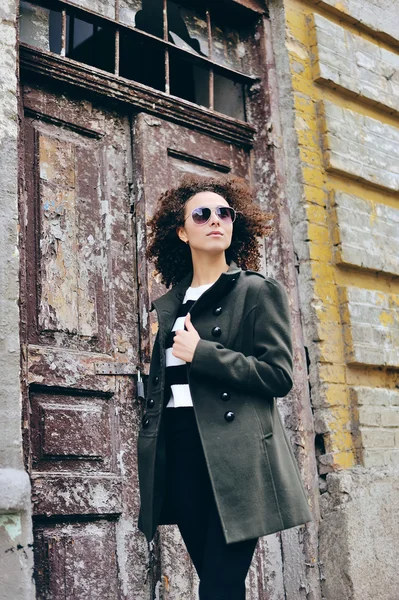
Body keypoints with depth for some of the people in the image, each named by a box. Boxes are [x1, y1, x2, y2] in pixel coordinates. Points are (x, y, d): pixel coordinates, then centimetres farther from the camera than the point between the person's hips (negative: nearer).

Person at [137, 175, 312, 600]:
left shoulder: (258, 291, 0)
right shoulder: (166, 306, 16)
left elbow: (278, 374, -8)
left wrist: (201, 353, -13)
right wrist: (148, 454, 11)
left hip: (234, 458, -5)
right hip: (179, 454, 5)